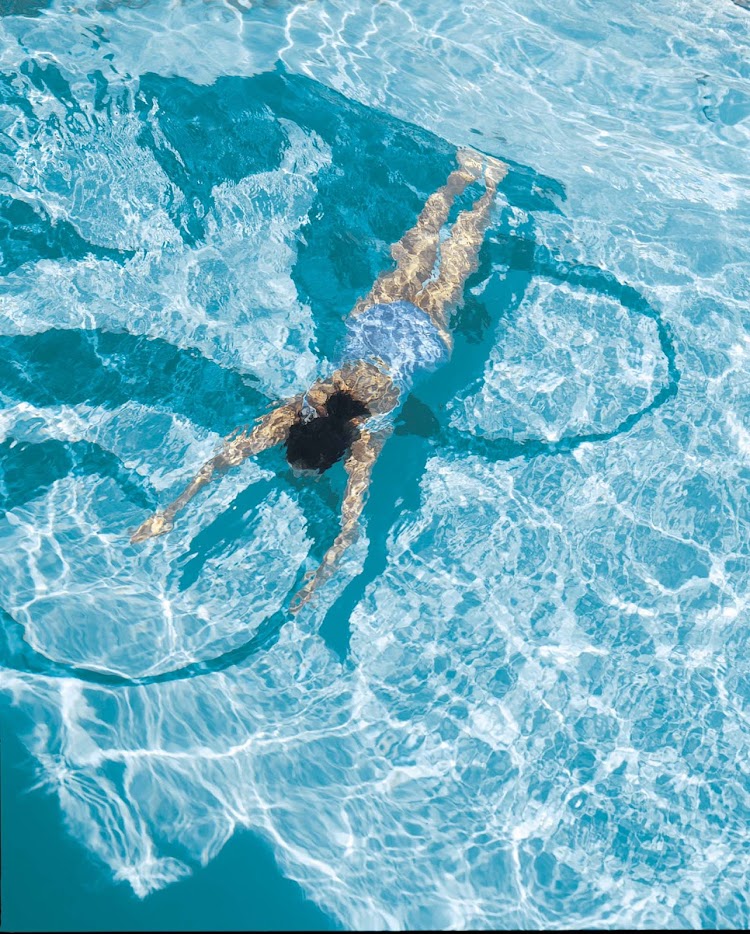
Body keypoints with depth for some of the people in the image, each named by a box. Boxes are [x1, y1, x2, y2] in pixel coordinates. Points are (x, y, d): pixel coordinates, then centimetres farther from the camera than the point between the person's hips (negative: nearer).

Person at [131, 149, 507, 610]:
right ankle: (465, 172, 46)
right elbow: (232, 451, -29)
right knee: (420, 244, 26)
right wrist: (172, 510, -33)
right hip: (376, 318, 2)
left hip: (423, 335, -2)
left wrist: (318, 579, -43)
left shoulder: (366, 439, -36)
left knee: (457, 256, 21)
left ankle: (490, 181, 42)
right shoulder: (296, 411, -30)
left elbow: (351, 522, -37)